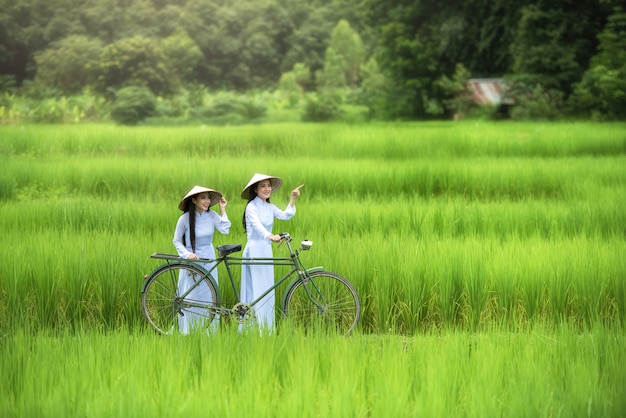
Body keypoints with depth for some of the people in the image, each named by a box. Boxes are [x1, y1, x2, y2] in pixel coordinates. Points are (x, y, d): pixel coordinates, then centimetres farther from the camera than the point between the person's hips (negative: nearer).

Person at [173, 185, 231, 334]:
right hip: (192, 260, -3)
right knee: (191, 299, 0)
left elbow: (225, 230, -16)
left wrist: (223, 210, -11)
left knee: (209, 297, 6)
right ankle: (187, 332, 12)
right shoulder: (185, 218, -12)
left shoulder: (211, 215, -3)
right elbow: (176, 241, -3)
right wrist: (187, 254, -17)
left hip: (209, 260, 3)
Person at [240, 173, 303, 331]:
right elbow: (257, 225, -27)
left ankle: (267, 329, 14)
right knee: (257, 289, -8)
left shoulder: (270, 208, 12)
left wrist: (293, 198, -9)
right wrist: (270, 236, -44)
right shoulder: (252, 207, -10)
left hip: (266, 250, 8)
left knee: (267, 290, 9)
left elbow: (286, 215, -2)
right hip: (254, 249, -8)